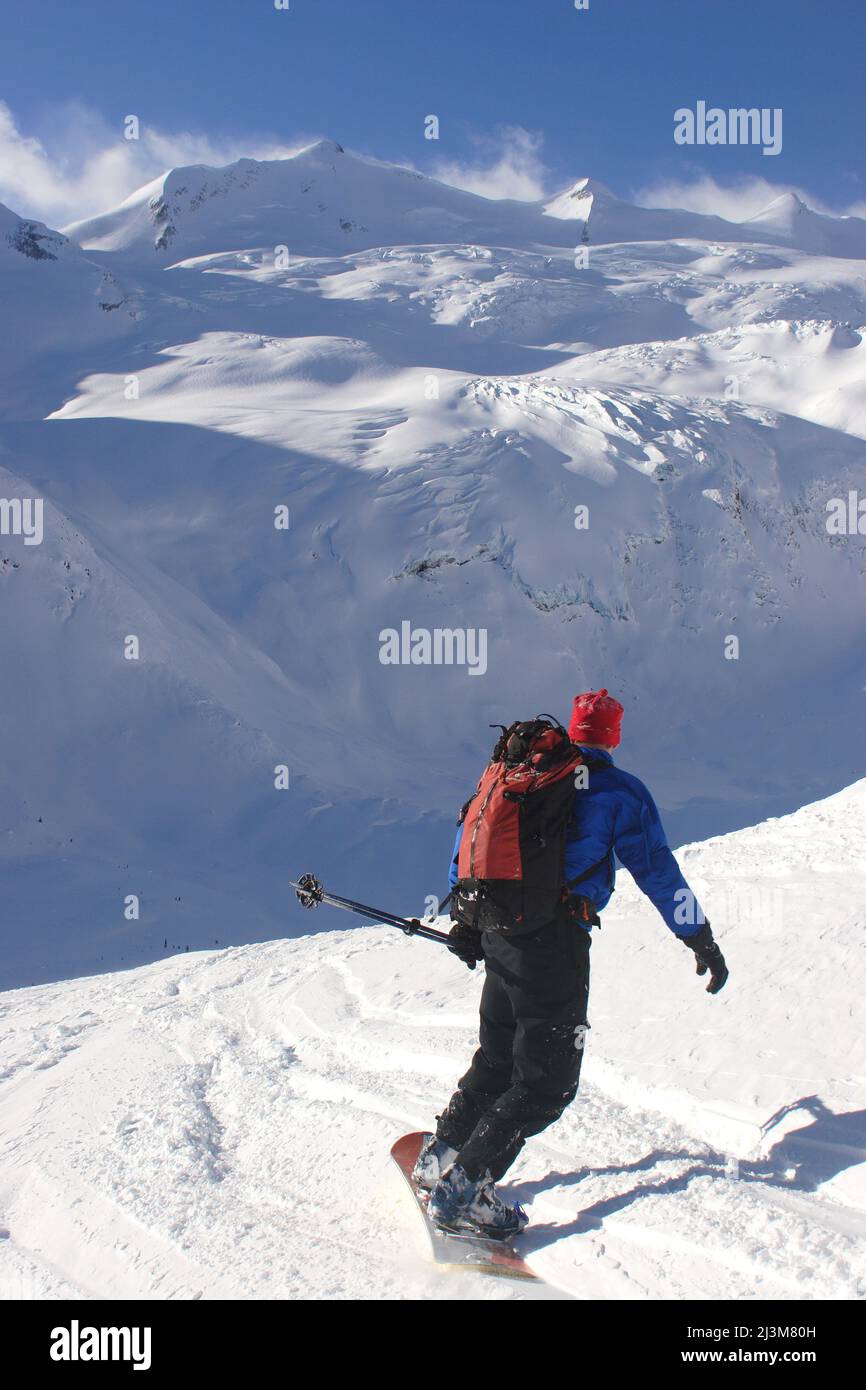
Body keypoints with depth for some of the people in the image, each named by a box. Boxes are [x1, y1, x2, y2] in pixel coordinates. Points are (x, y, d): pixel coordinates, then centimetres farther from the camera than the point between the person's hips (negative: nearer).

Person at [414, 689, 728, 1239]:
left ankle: (440, 1155, 29)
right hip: (557, 945, -6)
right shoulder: (620, 790, -2)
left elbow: (470, 831, 18)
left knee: (498, 1058, 23)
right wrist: (702, 941, 7)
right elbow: (658, 871, -2)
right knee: (548, 1082, 1)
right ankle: (463, 1188, -4)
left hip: (498, 936, 7)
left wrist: (465, 916, 25)